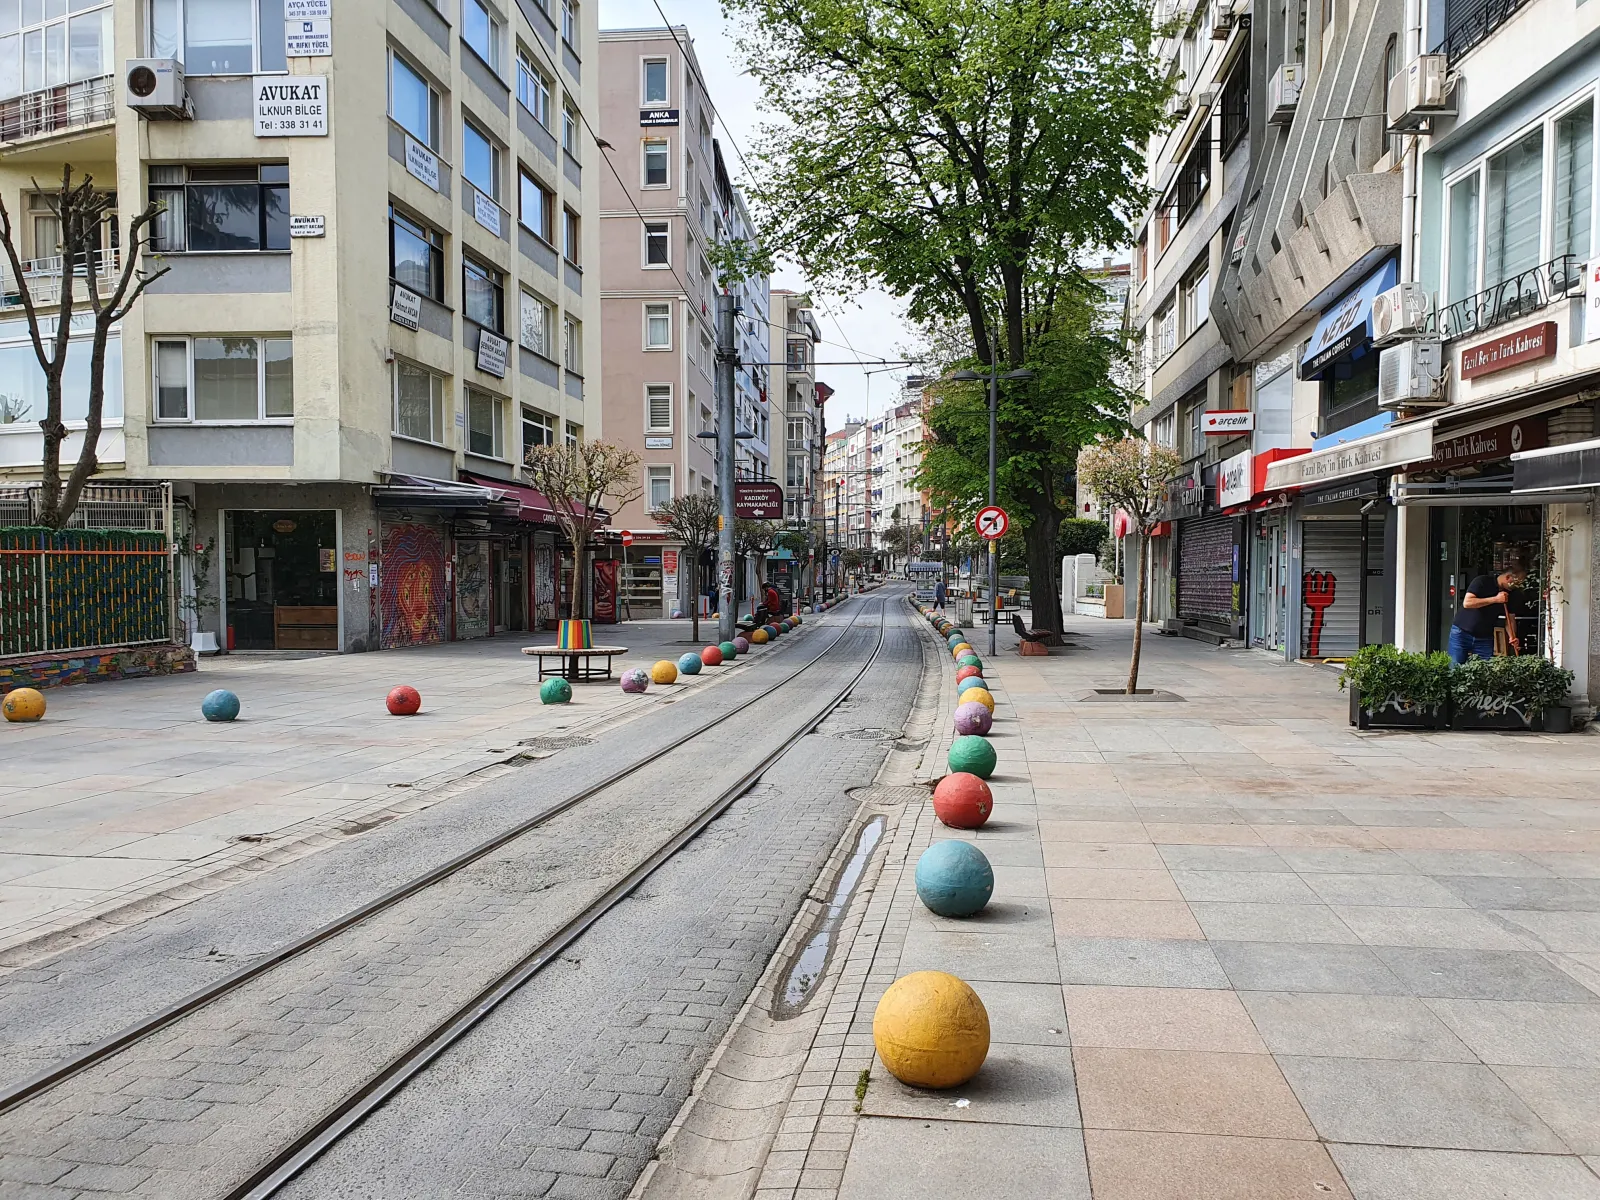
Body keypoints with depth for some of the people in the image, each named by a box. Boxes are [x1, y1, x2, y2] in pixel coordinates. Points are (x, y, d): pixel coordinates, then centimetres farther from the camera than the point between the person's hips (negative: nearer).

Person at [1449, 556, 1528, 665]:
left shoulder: (1510, 594, 3)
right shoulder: (1482, 581, -12)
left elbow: (1510, 619, 7)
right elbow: (1467, 603, -23)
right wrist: (1495, 599, -24)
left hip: (1485, 639, 5)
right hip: (1461, 634, -5)